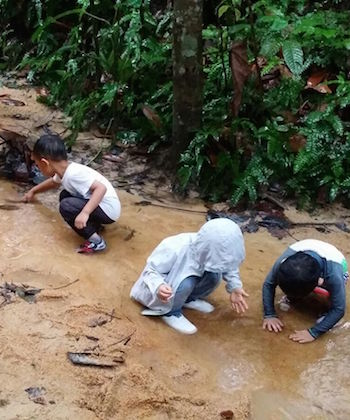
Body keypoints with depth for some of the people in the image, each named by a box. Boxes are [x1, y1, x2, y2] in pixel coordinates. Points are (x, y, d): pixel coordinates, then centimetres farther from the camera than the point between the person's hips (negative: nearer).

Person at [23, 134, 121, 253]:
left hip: (108, 210, -10)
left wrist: (85, 212, -41)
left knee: (66, 206, -21)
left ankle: (96, 241, -12)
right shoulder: (64, 171, 4)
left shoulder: (74, 173, -25)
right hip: (97, 205, 10)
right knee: (64, 195, 18)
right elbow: (52, 182, 29)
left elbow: (101, 188, -33)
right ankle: (94, 224, 14)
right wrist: (33, 191, 45)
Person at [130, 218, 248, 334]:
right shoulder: (174, 250, -39)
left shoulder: (210, 249, -22)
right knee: (186, 283, -35)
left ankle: (189, 299, 7)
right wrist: (158, 288, -49)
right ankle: (170, 313, -8)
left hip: (184, 278, 6)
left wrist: (234, 287, -17)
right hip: (166, 286, -5)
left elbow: (229, 266, -2)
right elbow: (150, 270, -29)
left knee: (214, 276, -19)